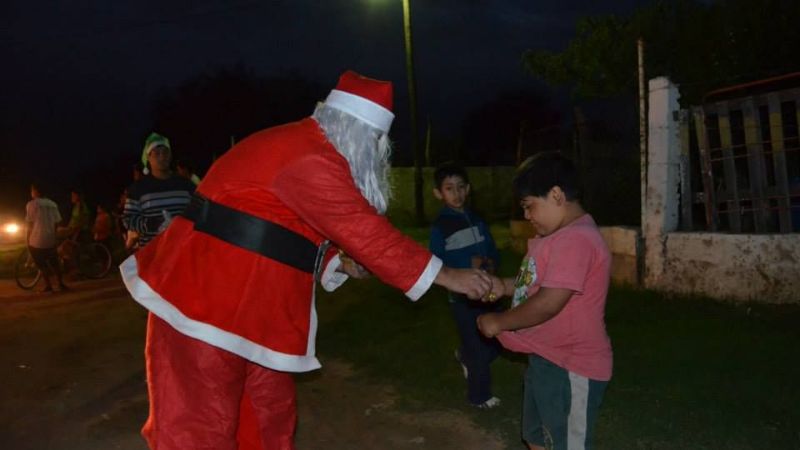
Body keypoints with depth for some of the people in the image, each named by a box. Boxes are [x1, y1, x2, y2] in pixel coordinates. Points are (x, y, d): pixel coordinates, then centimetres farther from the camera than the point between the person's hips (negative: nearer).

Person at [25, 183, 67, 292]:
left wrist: (27, 238, 2)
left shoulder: (31, 204, -8)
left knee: (41, 264, 5)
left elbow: (30, 223, -8)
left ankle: (48, 285, 5)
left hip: (37, 239, -5)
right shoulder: (53, 204, 8)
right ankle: (61, 284, 18)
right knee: (54, 262, 17)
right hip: (50, 238, 5)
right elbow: (57, 222, 7)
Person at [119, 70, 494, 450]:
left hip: (254, 307, 10)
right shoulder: (308, 158, -21)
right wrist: (447, 276, -16)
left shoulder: (306, 149, 12)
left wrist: (339, 263, 3)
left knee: (271, 416, 17)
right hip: (204, 300, -10)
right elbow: (365, 230, -22)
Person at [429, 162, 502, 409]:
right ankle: (480, 395, 27)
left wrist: (490, 263, -10)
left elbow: (493, 251, 12)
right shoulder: (439, 227, -10)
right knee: (479, 350, 5)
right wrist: (469, 265, -18)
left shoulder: (477, 221, 8)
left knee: (496, 341, 15)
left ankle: (465, 355, 43)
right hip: (463, 297, -6)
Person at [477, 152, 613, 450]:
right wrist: (504, 286, 4)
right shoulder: (560, 235, 10)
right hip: (546, 359, 11)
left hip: (571, 367, -11)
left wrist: (499, 322, -16)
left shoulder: (576, 240, -26)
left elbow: (549, 302, -29)